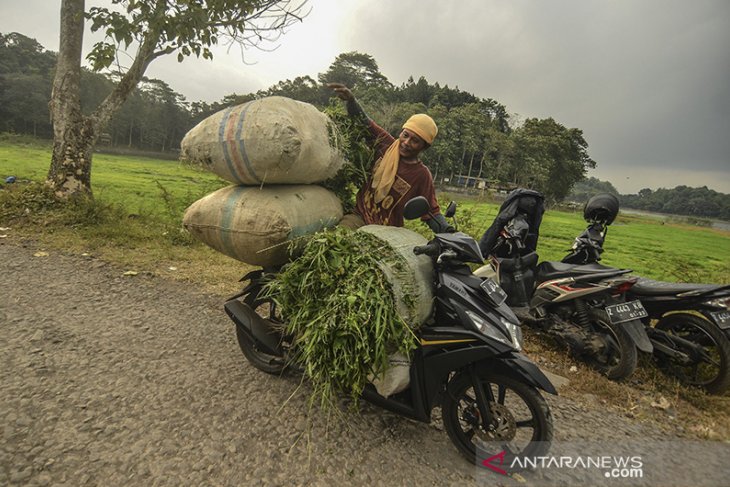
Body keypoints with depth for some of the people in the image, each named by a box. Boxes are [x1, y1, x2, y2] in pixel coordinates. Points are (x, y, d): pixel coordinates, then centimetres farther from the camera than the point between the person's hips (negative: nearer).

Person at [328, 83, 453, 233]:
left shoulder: (422, 175, -6)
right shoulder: (385, 144, -1)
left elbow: (431, 212, -2)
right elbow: (364, 121, 5)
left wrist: (449, 232, -19)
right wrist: (350, 99, -13)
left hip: (387, 231, -1)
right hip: (359, 216, 1)